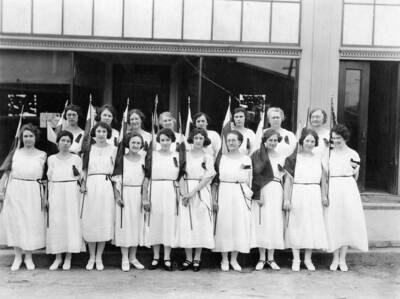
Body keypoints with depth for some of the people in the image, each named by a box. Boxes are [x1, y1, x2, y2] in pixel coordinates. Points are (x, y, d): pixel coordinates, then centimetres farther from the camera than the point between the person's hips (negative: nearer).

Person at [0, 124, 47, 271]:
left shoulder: (42, 155, 4)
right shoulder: (17, 152, 8)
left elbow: (43, 176, 2)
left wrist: (44, 196, -3)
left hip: (33, 192, -1)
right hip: (15, 190, 2)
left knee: (31, 223, 1)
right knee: (15, 221, 3)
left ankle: (28, 257, 13)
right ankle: (17, 257, 14)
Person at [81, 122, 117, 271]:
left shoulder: (113, 149, 8)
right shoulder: (88, 148, 10)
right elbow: (83, 169, 10)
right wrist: (83, 184, -4)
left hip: (106, 186, 0)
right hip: (91, 186, 0)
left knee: (105, 221, 0)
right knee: (90, 221, 2)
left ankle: (99, 257, 13)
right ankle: (91, 257, 15)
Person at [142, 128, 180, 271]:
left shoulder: (177, 156, 8)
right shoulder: (152, 155, 4)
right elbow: (146, 177, 2)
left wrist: (180, 196, 2)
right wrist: (145, 197, -4)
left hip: (171, 193, 1)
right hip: (155, 192, 0)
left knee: (169, 223, 3)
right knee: (155, 223, 5)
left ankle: (167, 258, 12)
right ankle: (156, 258, 17)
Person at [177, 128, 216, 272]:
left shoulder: (208, 157, 3)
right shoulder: (185, 155, 7)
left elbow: (207, 178, -5)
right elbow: (180, 175, 4)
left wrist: (193, 192, -14)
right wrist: (183, 193, -10)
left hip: (202, 193, -1)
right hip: (186, 192, 1)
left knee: (201, 225, -1)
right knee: (186, 225, 0)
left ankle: (197, 259, 9)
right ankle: (188, 258, 9)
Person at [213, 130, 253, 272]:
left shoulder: (246, 159, 5)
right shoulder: (221, 159, 4)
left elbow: (249, 181, 9)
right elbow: (215, 180, 4)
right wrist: (214, 199, 0)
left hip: (240, 195, 1)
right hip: (224, 194, 0)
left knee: (239, 225, 2)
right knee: (224, 225, 1)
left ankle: (234, 259, 16)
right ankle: (224, 260, 13)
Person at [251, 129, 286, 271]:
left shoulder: (281, 157, 9)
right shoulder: (257, 155, -1)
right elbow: (255, 175, -7)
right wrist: (257, 195, -15)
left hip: (277, 193, 3)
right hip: (262, 191, -3)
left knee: (275, 224, 3)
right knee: (262, 223, 0)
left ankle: (271, 259, 14)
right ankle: (262, 259, 10)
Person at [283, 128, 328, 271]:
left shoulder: (318, 158, 10)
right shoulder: (293, 157, -2)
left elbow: (322, 179, 14)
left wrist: (323, 196, 6)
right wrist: (286, 199, -10)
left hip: (314, 196, 4)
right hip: (297, 195, -4)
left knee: (313, 226, 7)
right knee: (296, 226, 1)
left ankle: (308, 259, 19)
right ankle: (296, 259, 12)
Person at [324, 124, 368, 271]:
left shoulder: (353, 154, 3)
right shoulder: (329, 153, 8)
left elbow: (355, 175, 11)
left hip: (348, 189, -1)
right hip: (332, 190, 1)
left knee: (347, 222, 1)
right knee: (333, 223, 0)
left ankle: (342, 259, 11)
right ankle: (335, 258, 11)